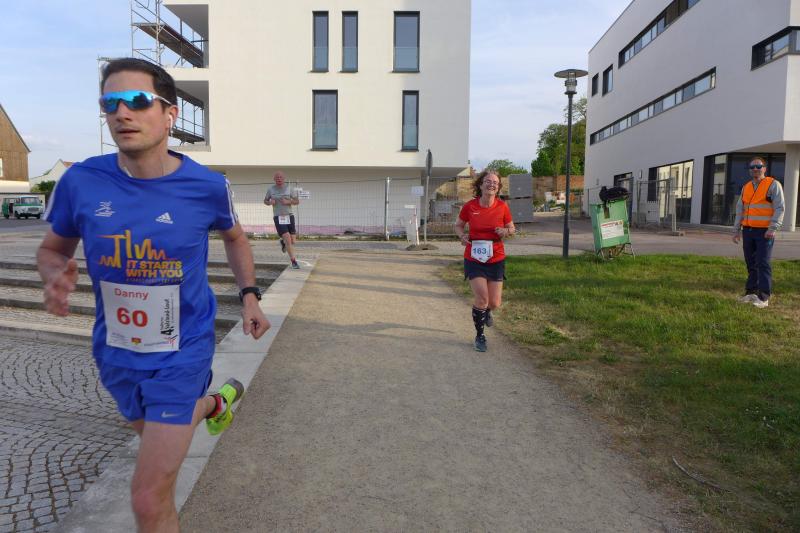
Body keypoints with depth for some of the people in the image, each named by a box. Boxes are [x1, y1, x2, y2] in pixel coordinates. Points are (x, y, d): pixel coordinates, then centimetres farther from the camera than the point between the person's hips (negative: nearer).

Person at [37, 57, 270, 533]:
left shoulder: (206, 186, -15)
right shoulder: (82, 181, -13)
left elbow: (234, 236, 7)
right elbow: (53, 248, 3)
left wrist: (250, 295, -3)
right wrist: (56, 277, -19)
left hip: (182, 353, -3)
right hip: (116, 352, 4)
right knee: (156, 433, 32)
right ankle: (217, 403, 63)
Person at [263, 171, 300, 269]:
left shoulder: (289, 188, 2)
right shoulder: (271, 189, 3)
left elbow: (297, 201, 5)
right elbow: (265, 201, 15)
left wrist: (288, 202, -14)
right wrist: (270, 202, -8)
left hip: (289, 216, 2)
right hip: (278, 218, -2)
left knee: (293, 242, 3)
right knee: (288, 240, -16)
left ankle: (283, 242, 39)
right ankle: (294, 261, -5)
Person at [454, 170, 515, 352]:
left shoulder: (502, 206, -5)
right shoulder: (470, 206, -8)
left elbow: (511, 229, 8)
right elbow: (458, 225, 8)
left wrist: (506, 231, -15)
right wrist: (462, 236, -13)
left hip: (496, 259, 2)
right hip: (474, 258, -2)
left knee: (494, 303, 4)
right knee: (482, 297, -12)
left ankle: (486, 311, 45)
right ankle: (479, 336, 13)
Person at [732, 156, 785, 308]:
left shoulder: (773, 185, -2)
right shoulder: (746, 187, 16)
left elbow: (779, 208, -8)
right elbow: (740, 210, 19)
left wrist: (773, 228, -17)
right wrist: (736, 230, 14)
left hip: (764, 232, -6)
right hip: (748, 231, 6)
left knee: (763, 264, -10)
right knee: (751, 264, 10)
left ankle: (764, 297, -10)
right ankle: (751, 292, 16)